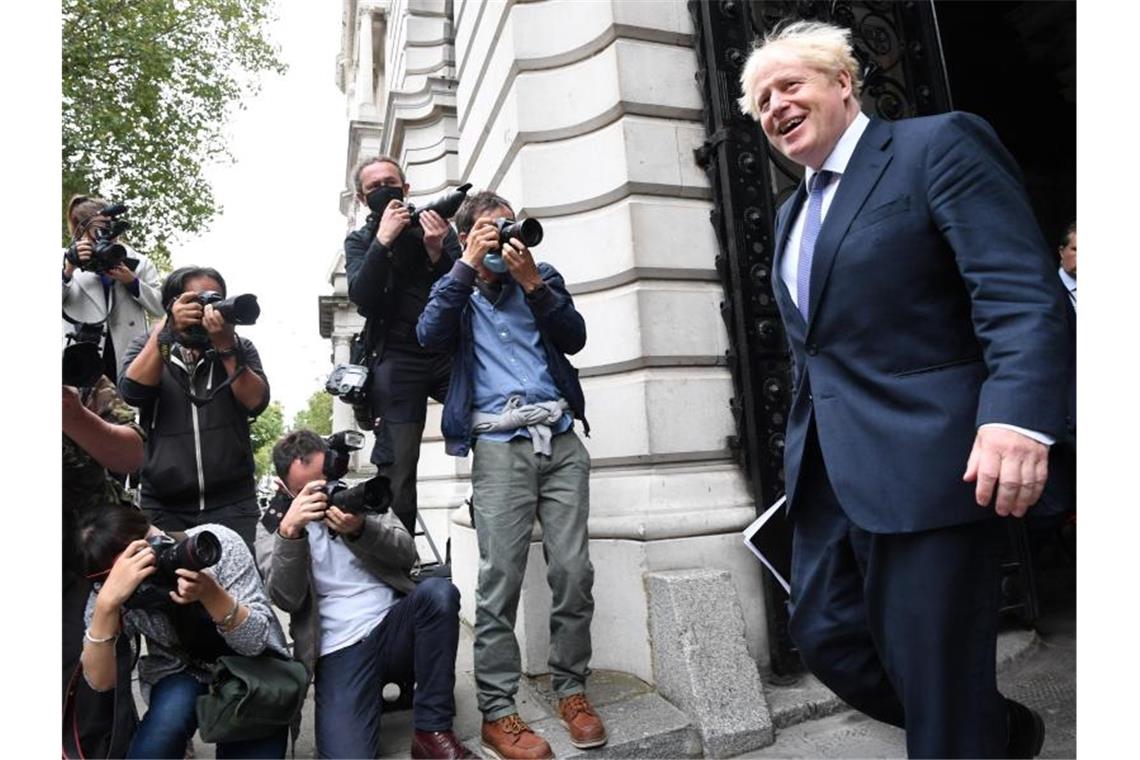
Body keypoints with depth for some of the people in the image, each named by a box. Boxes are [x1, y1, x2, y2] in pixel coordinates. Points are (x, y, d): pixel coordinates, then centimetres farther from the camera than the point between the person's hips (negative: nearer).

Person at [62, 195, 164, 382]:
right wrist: (67, 272, -15)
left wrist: (133, 282, -8)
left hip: (128, 354, 1)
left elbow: (159, 308, 6)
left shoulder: (138, 262, 10)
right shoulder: (68, 259, 10)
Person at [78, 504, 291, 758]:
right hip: (182, 675, 1)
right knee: (172, 709, -29)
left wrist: (210, 593, -42)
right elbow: (100, 682, -23)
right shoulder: (116, 592, -16)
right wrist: (107, 603, -36)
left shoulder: (216, 543, -25)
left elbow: (256, 641, -25)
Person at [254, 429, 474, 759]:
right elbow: (286, 599, -6)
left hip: (395, 629, 3)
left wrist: (361, 530, -20)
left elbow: (407, 555, 0)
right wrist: (288, 532, -22)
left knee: (438, 591, -31)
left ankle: (433, 731, -16)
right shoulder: (273, 524, 8)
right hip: (340, 652, -3)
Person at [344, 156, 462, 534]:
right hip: (397, 360, 0)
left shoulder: (438, 226, 11)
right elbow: (363, 298, -5)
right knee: (397, 468, -3)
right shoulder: (359, 240, 12)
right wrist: (383, 240, -12)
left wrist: (437, 253, -14)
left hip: (450, 350, 1)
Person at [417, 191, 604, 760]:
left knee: (574, 572, 0)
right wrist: (469, 264, -5)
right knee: (500, 580, -6)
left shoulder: (542, 276, 19)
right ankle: (497, 712, 6)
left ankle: (571, 690, 17)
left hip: (560, 437, 2)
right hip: (499, 446, -2)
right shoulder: (457, 290, 16)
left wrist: (531, 281, -5)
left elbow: (575, 339, 4)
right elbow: (430, 335, -6)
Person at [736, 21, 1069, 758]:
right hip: (826, 470, 8)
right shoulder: (793, 213, 20)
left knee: (932, 665, 1)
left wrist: (1017, 416, -28)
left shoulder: (940, 144, -3)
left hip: (922, 461, -8)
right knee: (825, 635, 14)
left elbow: (1023, 292, -15)